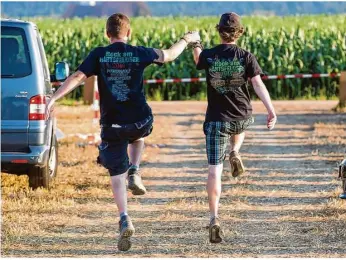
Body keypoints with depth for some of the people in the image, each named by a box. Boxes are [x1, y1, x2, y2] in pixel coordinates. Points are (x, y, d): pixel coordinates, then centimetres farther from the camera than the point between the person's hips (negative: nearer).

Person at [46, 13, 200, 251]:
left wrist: (54, 98, -18)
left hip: (111, 123, -1)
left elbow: (78, 77, -15)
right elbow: (169, 55, 15)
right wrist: (186, 40, 33)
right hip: (140, 120, 1)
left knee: (116, 174, 7)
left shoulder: (99, 55, -3)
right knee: (138, 135, 39)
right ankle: (134, 173, 17)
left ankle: (125, 220, -8)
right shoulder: (139, 53, -1)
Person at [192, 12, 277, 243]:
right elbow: (258, 84, -14)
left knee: (214, 171, -3)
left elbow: (198, 61, 18)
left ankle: (214, 218, -12)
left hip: (216, 119, -1)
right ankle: (235, 154, 18)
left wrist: (195, 45, 37)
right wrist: (271, 111, -12)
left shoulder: (209, 56, -5)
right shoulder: (246, 57, -7)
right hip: (242, 117, 1)